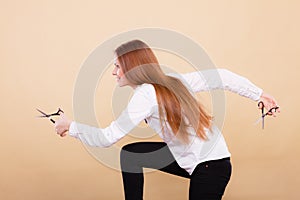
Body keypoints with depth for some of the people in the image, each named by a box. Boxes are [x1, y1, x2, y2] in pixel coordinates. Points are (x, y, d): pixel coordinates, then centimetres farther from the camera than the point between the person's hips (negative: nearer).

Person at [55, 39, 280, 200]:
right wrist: (259, 94, 10)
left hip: (211, 167, -9)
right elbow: (221, 76, 4)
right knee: (129, 154, 5)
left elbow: (107, 138, -22)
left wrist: (71, 126, -8)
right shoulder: (170, 80, 3)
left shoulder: (146, 93, -20)